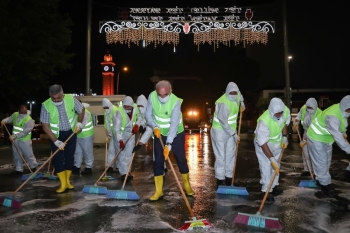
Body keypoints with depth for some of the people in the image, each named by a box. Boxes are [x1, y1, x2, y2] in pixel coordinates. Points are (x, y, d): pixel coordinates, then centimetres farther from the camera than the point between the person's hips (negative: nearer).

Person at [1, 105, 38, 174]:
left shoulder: (30, 120, -19)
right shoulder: (15, 115, 1)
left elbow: (25, 132, -24)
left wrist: (15, 136, -30)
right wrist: (4, 120, -10)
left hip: (25, 141, -6)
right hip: (15, 140, 6)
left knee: (28, 155, 3)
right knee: (16, 155, 11)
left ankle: (33, 167, 21)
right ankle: (18, 169, 21)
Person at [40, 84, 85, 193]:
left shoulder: (71, 99, -18)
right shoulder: (46, 105, -22)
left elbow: (82, 109, 1)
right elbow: (45, 126, -19)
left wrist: (79, 123, -10)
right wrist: (56, 141, -23)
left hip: (71, 132, 2)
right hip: (56, 135, -1)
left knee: (70, 157, 5)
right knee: (58, 158, -6)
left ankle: (67, 181, 18)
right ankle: (63, 184, 5)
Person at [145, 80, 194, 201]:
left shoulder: (176, 101, -29)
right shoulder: (152, 96, -18)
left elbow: (174, 124, -33)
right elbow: (148, 115, -9)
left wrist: (168, 144, -39)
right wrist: (155, 127, -27)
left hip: (176, 133, -2)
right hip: (159, 133, 3)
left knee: (181, 159, 5)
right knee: (158, 161, 0)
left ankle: (187, 185, 25)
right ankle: (158, 190, 11)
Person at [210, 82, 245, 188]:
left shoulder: (236, 95, -4)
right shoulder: (223, 103, -27)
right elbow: (223, 122, -27)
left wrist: (242, 103, 12)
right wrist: (234, 134, -25)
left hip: (231, 130, 8)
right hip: (220, 131, -8)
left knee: (230, 154, 10)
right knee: (221, 157, -5)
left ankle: (228, 179, 21)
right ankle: (220, 180, 5)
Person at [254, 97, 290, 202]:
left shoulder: (286, 111, -22)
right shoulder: (264, 121, -39)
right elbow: (263, 143, -34)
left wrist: (284, 138, -1)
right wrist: (272, 159, -34)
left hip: (277, 142, 6)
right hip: (263, 144, -6)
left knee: (276, 165, 16)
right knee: (266, 166, -9)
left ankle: (274, 185, 32)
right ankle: (267, 190, 3)